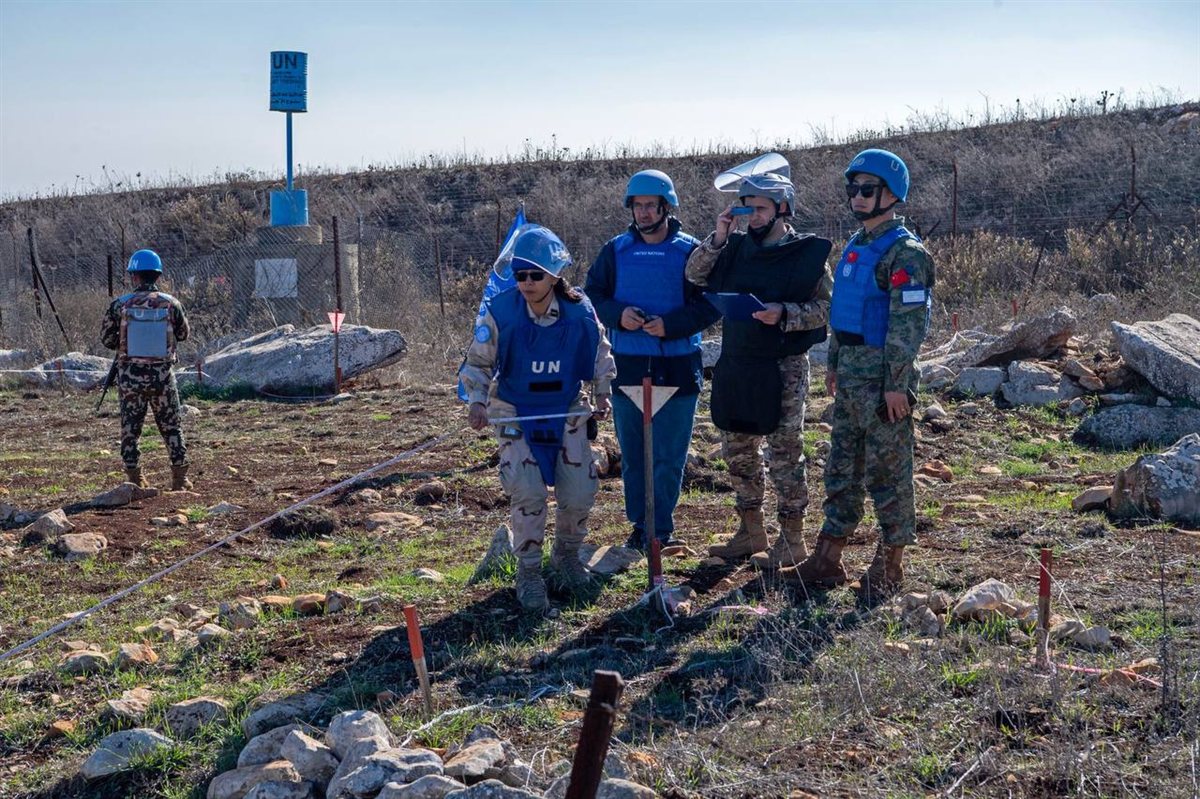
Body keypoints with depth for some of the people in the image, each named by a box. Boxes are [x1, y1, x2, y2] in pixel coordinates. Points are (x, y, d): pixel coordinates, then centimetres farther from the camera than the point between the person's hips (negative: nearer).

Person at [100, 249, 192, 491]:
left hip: (130, 375, 0)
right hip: (162, 374, 1)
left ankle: (135, 478, 13)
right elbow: (184, 334, 10)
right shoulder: (170, 303, -5)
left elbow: (106, 339, 1)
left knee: (130, 428, 11)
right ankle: (180, 477, 15)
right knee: (171, 427, 12)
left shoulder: (120, 305, -7)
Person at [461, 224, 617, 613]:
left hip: (568, 412, 2)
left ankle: (566, 553, 31)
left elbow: (600, 354, 7)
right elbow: (478, 362, -5)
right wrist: (477, 402, -19)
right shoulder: (500, 313, -17)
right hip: (516, 414, -2)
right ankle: (528, 573, 4)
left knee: (580, 493, 0)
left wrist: (602, 392, -2)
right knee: (528, 493, -16)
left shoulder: (580, 312, -11)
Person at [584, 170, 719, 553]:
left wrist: (669, 325, -18)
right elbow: (592, 294, 8)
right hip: (627, 366, 3)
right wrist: (619, 314, -12)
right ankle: (640, 524, 22)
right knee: (632, 455, 10)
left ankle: (661, 528, 13)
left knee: (669, 457, 2)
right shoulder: (616, 250, 7)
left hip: (677, 368, -3)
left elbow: (710, 305, -5)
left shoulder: (689, 251, -2)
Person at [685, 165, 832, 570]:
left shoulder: (808, 252, -5)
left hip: (784, 368, -6)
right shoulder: (737, 248, 10)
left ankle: (792, 538, 6)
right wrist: (718, 237, -6)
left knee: (784, 452, -3)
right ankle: (751, 531, 26)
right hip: (736, 365, 6)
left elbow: (824, 307, -8)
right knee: (738, 450, 13)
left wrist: (783, 314, -22)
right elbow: (695, 275, 5)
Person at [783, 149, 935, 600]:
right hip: (850, 378, 9)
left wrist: (897, 385, -21)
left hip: (882, 381, -9)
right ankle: (827, 560, 19)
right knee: (841, 469, 12)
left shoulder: (904, 253, -14)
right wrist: (834, 364, 19)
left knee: (886, 473, 0)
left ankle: (890, 567, 11)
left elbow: (907, 324, -18)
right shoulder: (856, 247, 14)